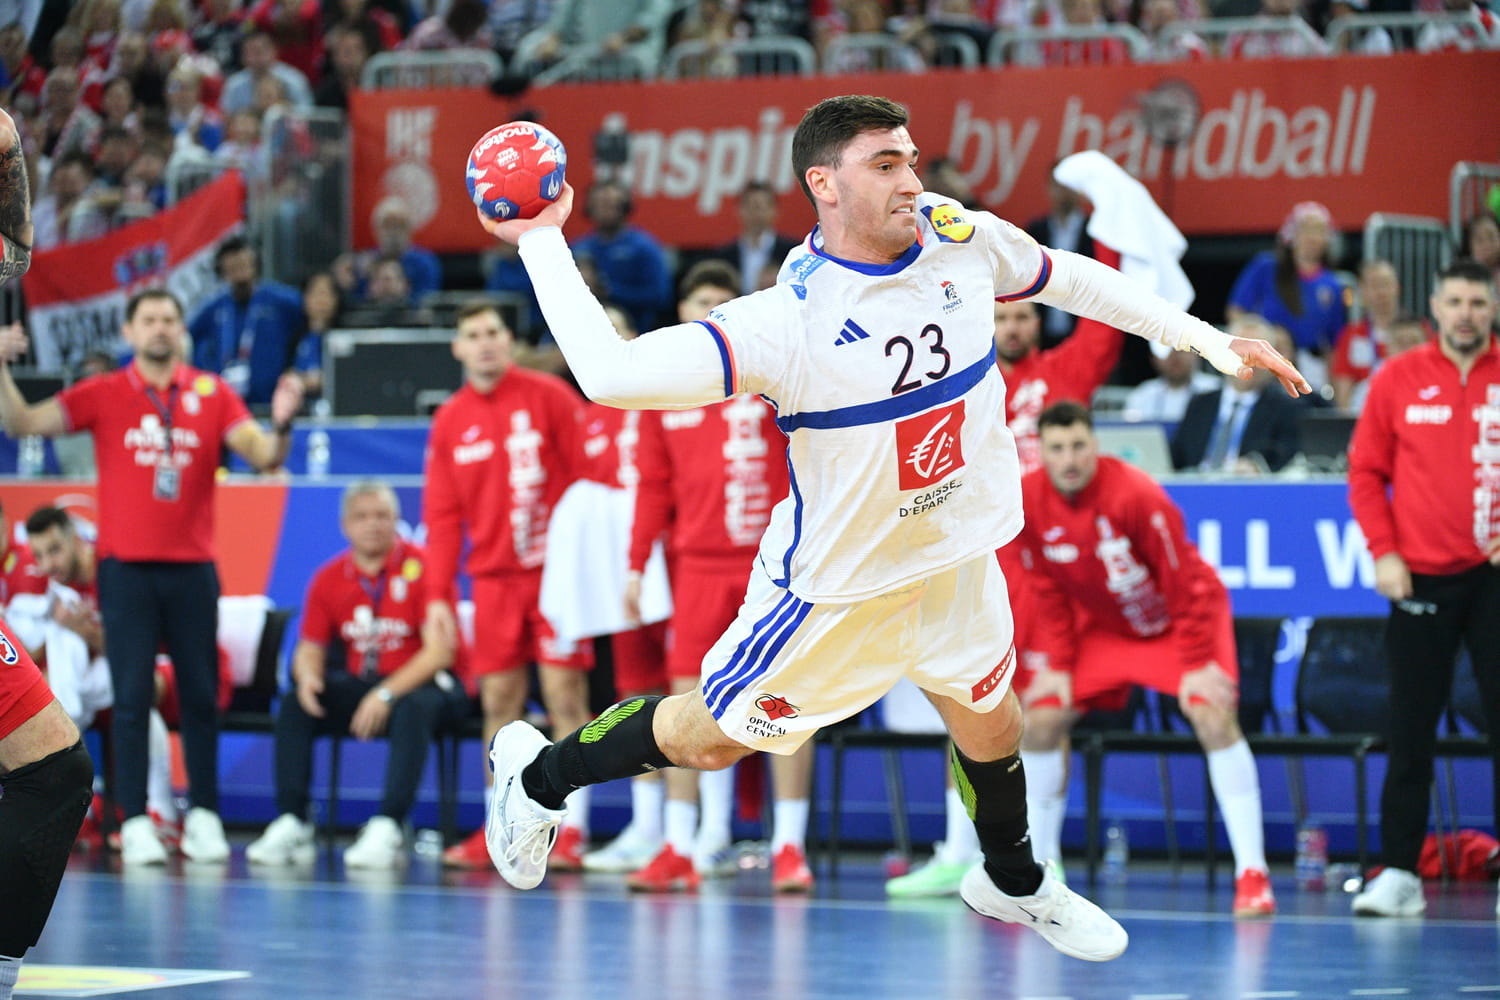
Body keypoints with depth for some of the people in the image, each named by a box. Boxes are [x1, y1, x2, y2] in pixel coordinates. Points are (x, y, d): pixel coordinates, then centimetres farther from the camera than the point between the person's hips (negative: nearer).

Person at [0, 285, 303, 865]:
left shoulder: (212, 394, 4)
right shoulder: (104, 395, 3)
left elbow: (262, 454, -3)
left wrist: (280, 425, -25)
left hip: (192, 567, 1)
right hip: (126, 567, -1)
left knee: (200, 695, 5)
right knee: (132, 696, -3)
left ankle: (203, 817, 13)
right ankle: (135, 823, -1)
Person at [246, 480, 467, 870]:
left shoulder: (420, 568, -12)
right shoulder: (329, 578, 3)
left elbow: (439, 650, -17)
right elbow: (311, 648, 8)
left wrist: (387, 694, -27)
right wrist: (308, 677, -18)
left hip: (422, 681, -5)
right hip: (360, 684, 5)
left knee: (416, 707, -38)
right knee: (293, 707, -17)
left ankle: (387, 830, -40)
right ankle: (291, 825, -20)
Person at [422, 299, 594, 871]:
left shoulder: (549, 397, -3)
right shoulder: (450, 422, 9)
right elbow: (442, 515, 10)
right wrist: (439, 595, 3)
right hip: (493, 577, 4)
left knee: (565, 696, -5)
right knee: (499, 702, 5)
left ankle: (573, 830, -2)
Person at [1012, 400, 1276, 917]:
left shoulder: (1136, 495, -31)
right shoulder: (1028, 502, -16)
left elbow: (1186, 584, -24)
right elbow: (1048, 592, -1)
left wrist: (1196, 665, -23)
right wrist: (1057, 664, -5)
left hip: (1177, 619, -5)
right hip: (1102, 623, 5)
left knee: (1214, 718, -24)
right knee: (1040, 719, -5)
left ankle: (1252, 874, -21)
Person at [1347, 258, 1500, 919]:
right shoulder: (1399, 380, 3)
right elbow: (1366, 470, 6)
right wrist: (1384, 552, -3)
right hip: (1422, 579, 1)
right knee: (1411, 732, 3)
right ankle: (1398, 874, 8)